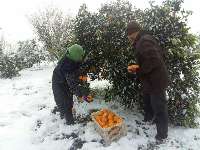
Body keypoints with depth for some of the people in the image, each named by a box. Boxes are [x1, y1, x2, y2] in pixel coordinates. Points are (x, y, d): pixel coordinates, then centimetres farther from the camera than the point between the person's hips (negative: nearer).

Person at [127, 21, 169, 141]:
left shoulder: (144, 41, -20)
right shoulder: (143, 41, 12)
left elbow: (154, 60, -29)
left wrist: (139, 71, -17)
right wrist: (137, 68, 4)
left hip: (156, 81, -11)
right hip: (150, 81, 11)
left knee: (159, 108, 4)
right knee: (148, 103, 27)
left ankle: (162, 135, 21)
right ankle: (148, 121, 49)